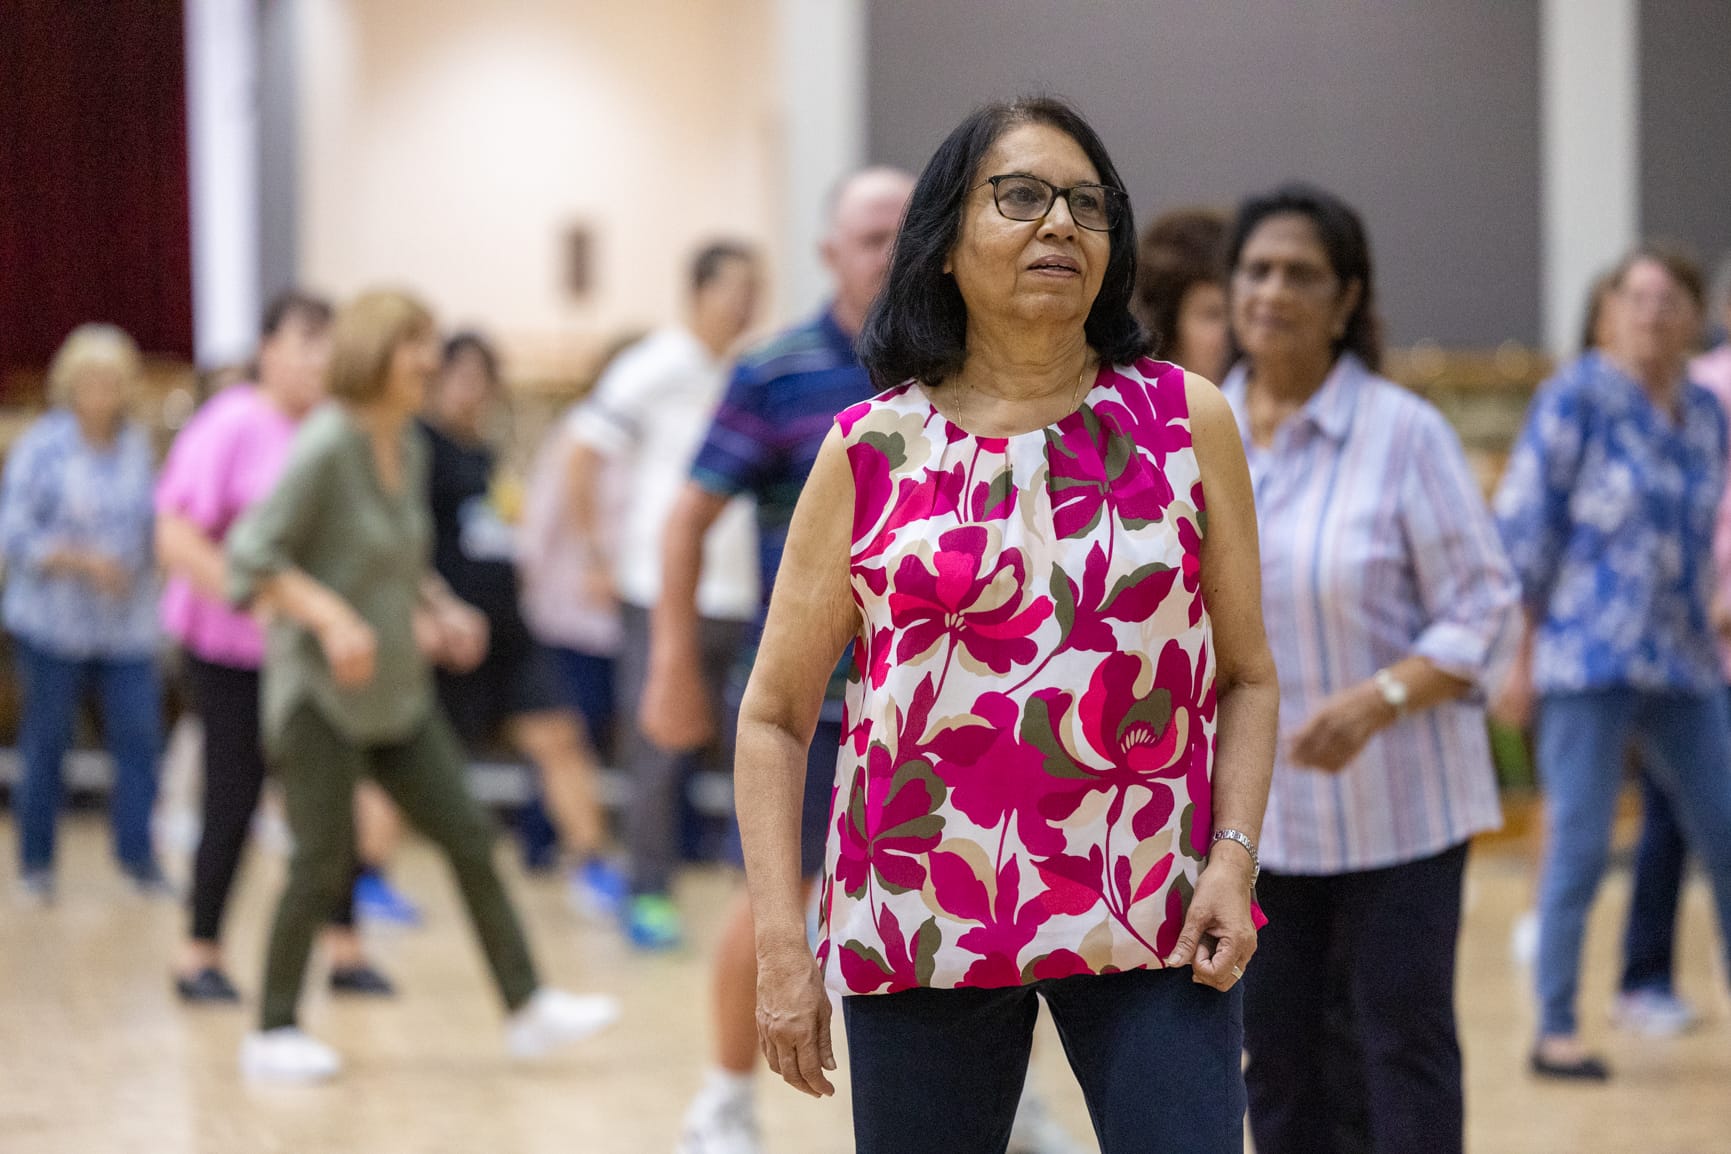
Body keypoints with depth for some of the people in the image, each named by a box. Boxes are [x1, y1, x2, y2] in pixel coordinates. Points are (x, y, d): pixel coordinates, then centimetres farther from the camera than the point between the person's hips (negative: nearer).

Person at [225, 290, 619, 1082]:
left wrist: (439, 614, 7)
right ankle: (272, 1034, 9)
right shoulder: (324, 447, -16)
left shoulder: (409, 448, 8)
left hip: (396, 689, 8)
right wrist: (331, 616, -28)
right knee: (323, 863, -4)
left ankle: (528, 1008, 9)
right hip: (320, 689, -8)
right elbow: (252, 554, -21)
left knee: (468, 838, 5)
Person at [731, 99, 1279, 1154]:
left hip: (1154, 924, 0)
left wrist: (1234, 858, -7)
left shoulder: (1186, 421, 5)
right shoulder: (872, 453, 2)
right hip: (922, 926, 0)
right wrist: (782, 947, -4)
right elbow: (775, 714, 4)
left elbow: (1247, 676, 8)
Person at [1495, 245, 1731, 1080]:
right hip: (1590, 664, -6)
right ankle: (1555, 1031, 3)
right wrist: (1525, 640, -7)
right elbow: (1523, 519, -6)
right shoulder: (1578, 396, -6)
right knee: (1579, 848, -5)